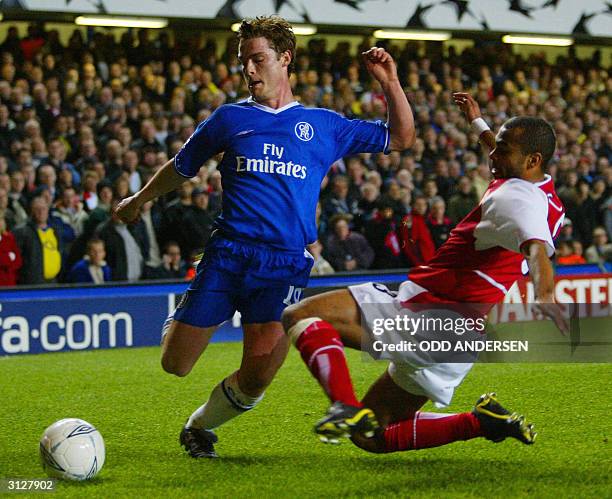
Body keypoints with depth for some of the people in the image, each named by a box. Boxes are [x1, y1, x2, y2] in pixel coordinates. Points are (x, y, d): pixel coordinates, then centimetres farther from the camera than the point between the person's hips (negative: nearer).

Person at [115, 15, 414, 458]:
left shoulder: (324, 126, 14)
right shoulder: (230, 118, 13)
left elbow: (401, 139, 18)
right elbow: (182, 167, 27)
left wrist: (391, 84, 5)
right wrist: (139, 200, 36)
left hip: (286, 263, 0)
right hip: (228, 252, 0)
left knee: (256, 379, -14)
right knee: (175, 365, -4)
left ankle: (200, 426, 16)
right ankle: (180, 321, 34)